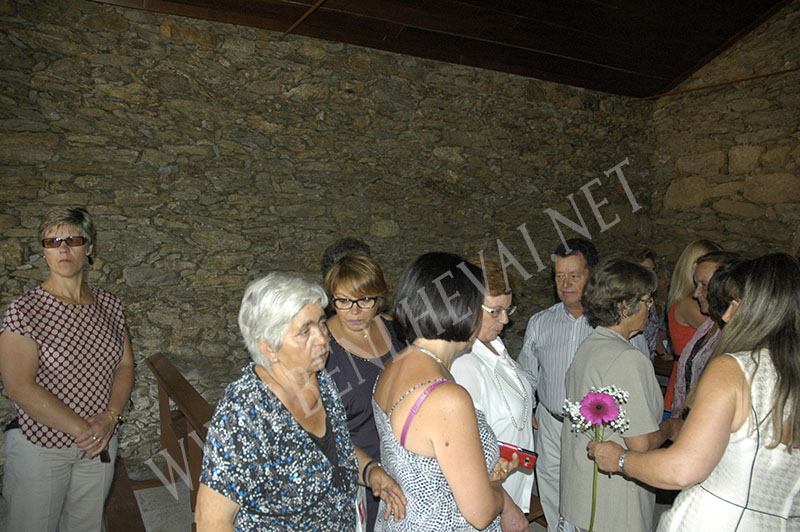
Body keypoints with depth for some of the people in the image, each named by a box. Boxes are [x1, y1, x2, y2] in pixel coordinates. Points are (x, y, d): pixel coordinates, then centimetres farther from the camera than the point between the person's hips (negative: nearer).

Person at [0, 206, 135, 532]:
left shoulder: (109, 306, 1)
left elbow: (125, 364, 3)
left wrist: (110, 417, -13)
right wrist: (82, 429, -19)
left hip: (101, 444, 4)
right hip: (41, 447, -4)